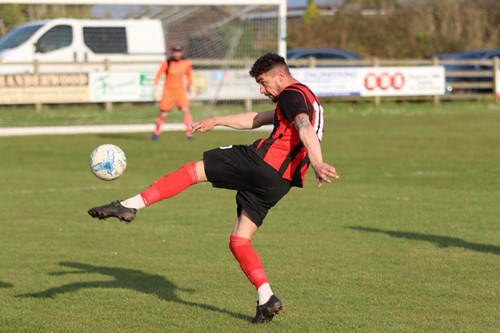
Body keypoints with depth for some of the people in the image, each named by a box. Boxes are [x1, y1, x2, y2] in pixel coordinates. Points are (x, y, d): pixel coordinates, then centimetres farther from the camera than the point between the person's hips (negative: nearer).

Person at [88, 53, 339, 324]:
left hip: (262, 162, -9)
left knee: (192, 170, 0)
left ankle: (131, 205, -8)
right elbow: (256, 120, 40)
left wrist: (317, 163, -37)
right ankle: (266, 301, 0)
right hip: (279, 182, 9)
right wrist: (217, 121, 44)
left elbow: (305, 128, -21)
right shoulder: (303, 99, 30)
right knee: (239, 241, 11)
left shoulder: (292, 94, -1)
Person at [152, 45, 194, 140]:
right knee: (164, 114, -1)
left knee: (185, 110, -17)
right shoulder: (167, 63, -11)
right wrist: (156, 88, -8)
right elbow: (158, 75, -2)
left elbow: (189, 74, 16)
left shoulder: (187, 63, -2)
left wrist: (191, 86, 16)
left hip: (180, 90, 2)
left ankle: (189, 132, -14)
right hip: (168, 90, -2)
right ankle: (157, 131, 22)